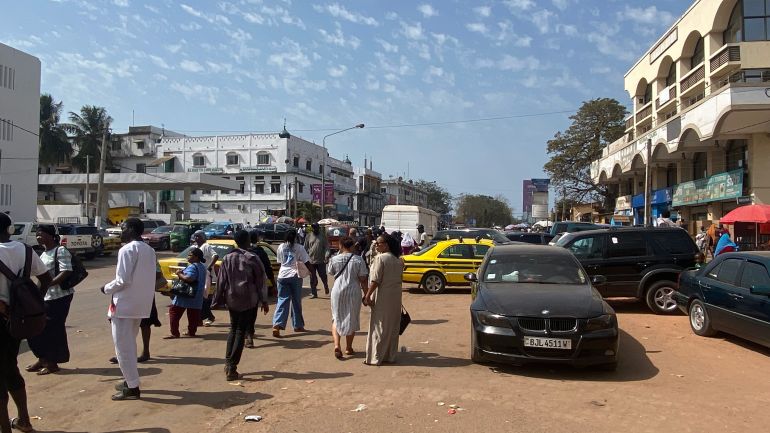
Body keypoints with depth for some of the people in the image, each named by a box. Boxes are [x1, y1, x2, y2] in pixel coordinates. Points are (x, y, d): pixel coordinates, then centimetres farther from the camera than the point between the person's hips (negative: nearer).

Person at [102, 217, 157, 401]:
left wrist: (107, 288, -3)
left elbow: (123, 280, -21)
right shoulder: (149, 250, 11)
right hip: (141, 304, 9)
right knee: (130, 343, 22)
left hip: (125, 304, -9)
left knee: (123, 346, -1)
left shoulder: (127, 250, -15)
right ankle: (130, 380, 30)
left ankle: (132, 387, 1)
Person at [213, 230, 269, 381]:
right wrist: (264, 301, 1)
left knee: (233, 329, 19)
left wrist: (218, 300, 13)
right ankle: (232, 367, -2)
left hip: (232, 299, 4)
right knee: (241, 331, 1)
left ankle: (228, 362, 14)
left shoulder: (227, 259, 1)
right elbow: (261, 281, -6)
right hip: (249, 301, -4)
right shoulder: (252, 259, -9)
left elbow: (221, 281, 4)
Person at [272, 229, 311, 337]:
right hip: (295, 276, -2)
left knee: (282, 301, 3)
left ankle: (277, 325, -14)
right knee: (296, 301, 10)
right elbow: (307, 262, -6)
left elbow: (279, 261, 15)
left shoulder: (281, 247, 6)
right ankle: (298, 325, 20)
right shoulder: (299, 248, -4)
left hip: (282, 276, 2)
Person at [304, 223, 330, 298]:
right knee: (312, 278, 6)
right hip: (311, 260, 2)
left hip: (321, 260, -2)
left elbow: (326, 246, -3)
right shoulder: (308, 236, 5)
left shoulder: (322, 236, 1)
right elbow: (306, 248, 8)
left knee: (323, 276, 3)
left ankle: (326, 286, 32)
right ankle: (313, 293, 15)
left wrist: (326, 256, -16)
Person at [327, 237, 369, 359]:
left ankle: (337, 345, -7)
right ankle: (349, 348, 23)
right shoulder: (358, 260, -8)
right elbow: (363, 280, -8)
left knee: (336, 319, 12)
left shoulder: (334, 259, -6)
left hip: (337, 291, 0)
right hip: (353, 292, 0)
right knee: (352, 319, 15)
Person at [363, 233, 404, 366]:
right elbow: (399, 278, 12)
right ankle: (390, 356, 21)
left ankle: (376, 357, 5)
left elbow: (375, 280, -19)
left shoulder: (380, 258, -15)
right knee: (393, 326, 13)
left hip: (383, 297, -7)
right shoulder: (397, 260, 9)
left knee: (379, 326, 0)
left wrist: (367, 296, -15)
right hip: (395, 296, 7)